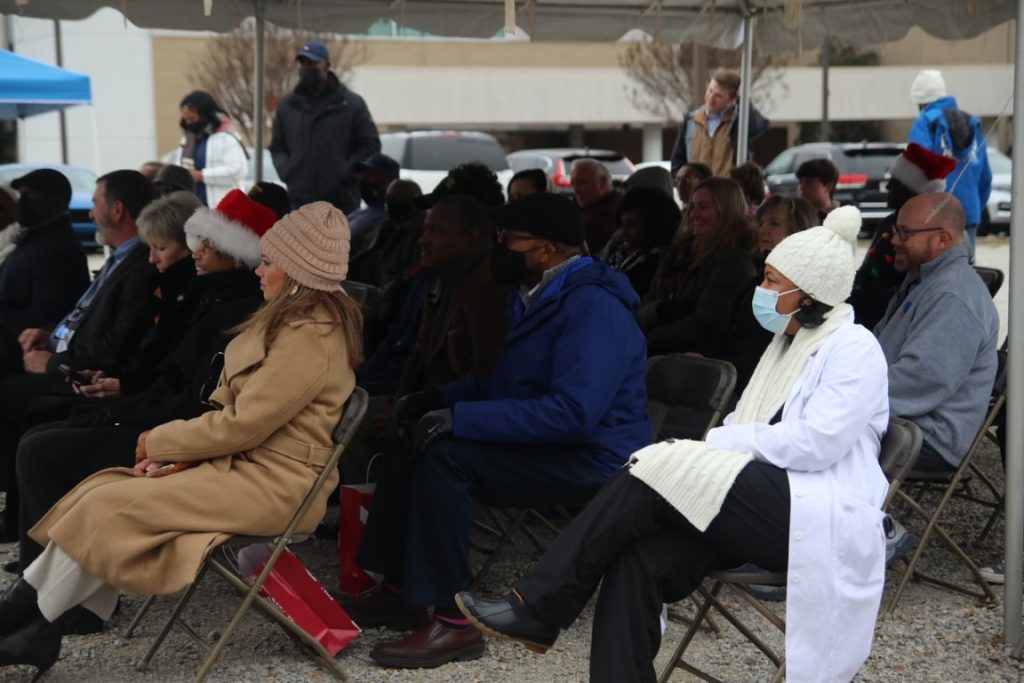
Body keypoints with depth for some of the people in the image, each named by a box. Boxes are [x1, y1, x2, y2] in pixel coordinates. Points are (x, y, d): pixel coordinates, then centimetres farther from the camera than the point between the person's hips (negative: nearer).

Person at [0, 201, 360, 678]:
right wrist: (174, 449, 1)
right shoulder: (297, 318, 13)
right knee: (102, 489, -4)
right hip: (247, 460, 10)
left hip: (271, 486, -10)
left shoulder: (310, 338, -20)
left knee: (109, 506, -15)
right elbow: (239, 406, 14)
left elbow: (241, 424, -19)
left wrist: (160, 442, -6)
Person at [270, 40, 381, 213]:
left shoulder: (351, 103, 1)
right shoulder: (287, 105, 11)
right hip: (299, 200, 3)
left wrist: (346, 173, -9)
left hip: (342, 200, -2)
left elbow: (371, 145, 1)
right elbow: (277, 148, 18)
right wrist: (287, 172, 0)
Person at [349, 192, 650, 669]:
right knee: (413, 442, 9)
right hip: (550, 444, 11)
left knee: (444, 454, -26)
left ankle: (453, 623, -21)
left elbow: (574, 413, -32)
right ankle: (399, 590, 13)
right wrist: (439, 398, 9)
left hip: (590, 459, -11)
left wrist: (463, 418, -30)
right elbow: (507, 384, 24)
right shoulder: (541, 295, 11)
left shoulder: (593, 306, -22)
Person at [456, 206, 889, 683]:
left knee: (651, 478, -24)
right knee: (639, 558, -22)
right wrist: (711, 449, -4)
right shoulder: (787, 343, 22)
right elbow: (749, 429, 17)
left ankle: (538, 608, -16)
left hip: (817, 519, -7)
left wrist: (722, 441, -11)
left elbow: (816, 443, -17)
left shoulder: (854, 348, -4)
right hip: (765, 507, 7)